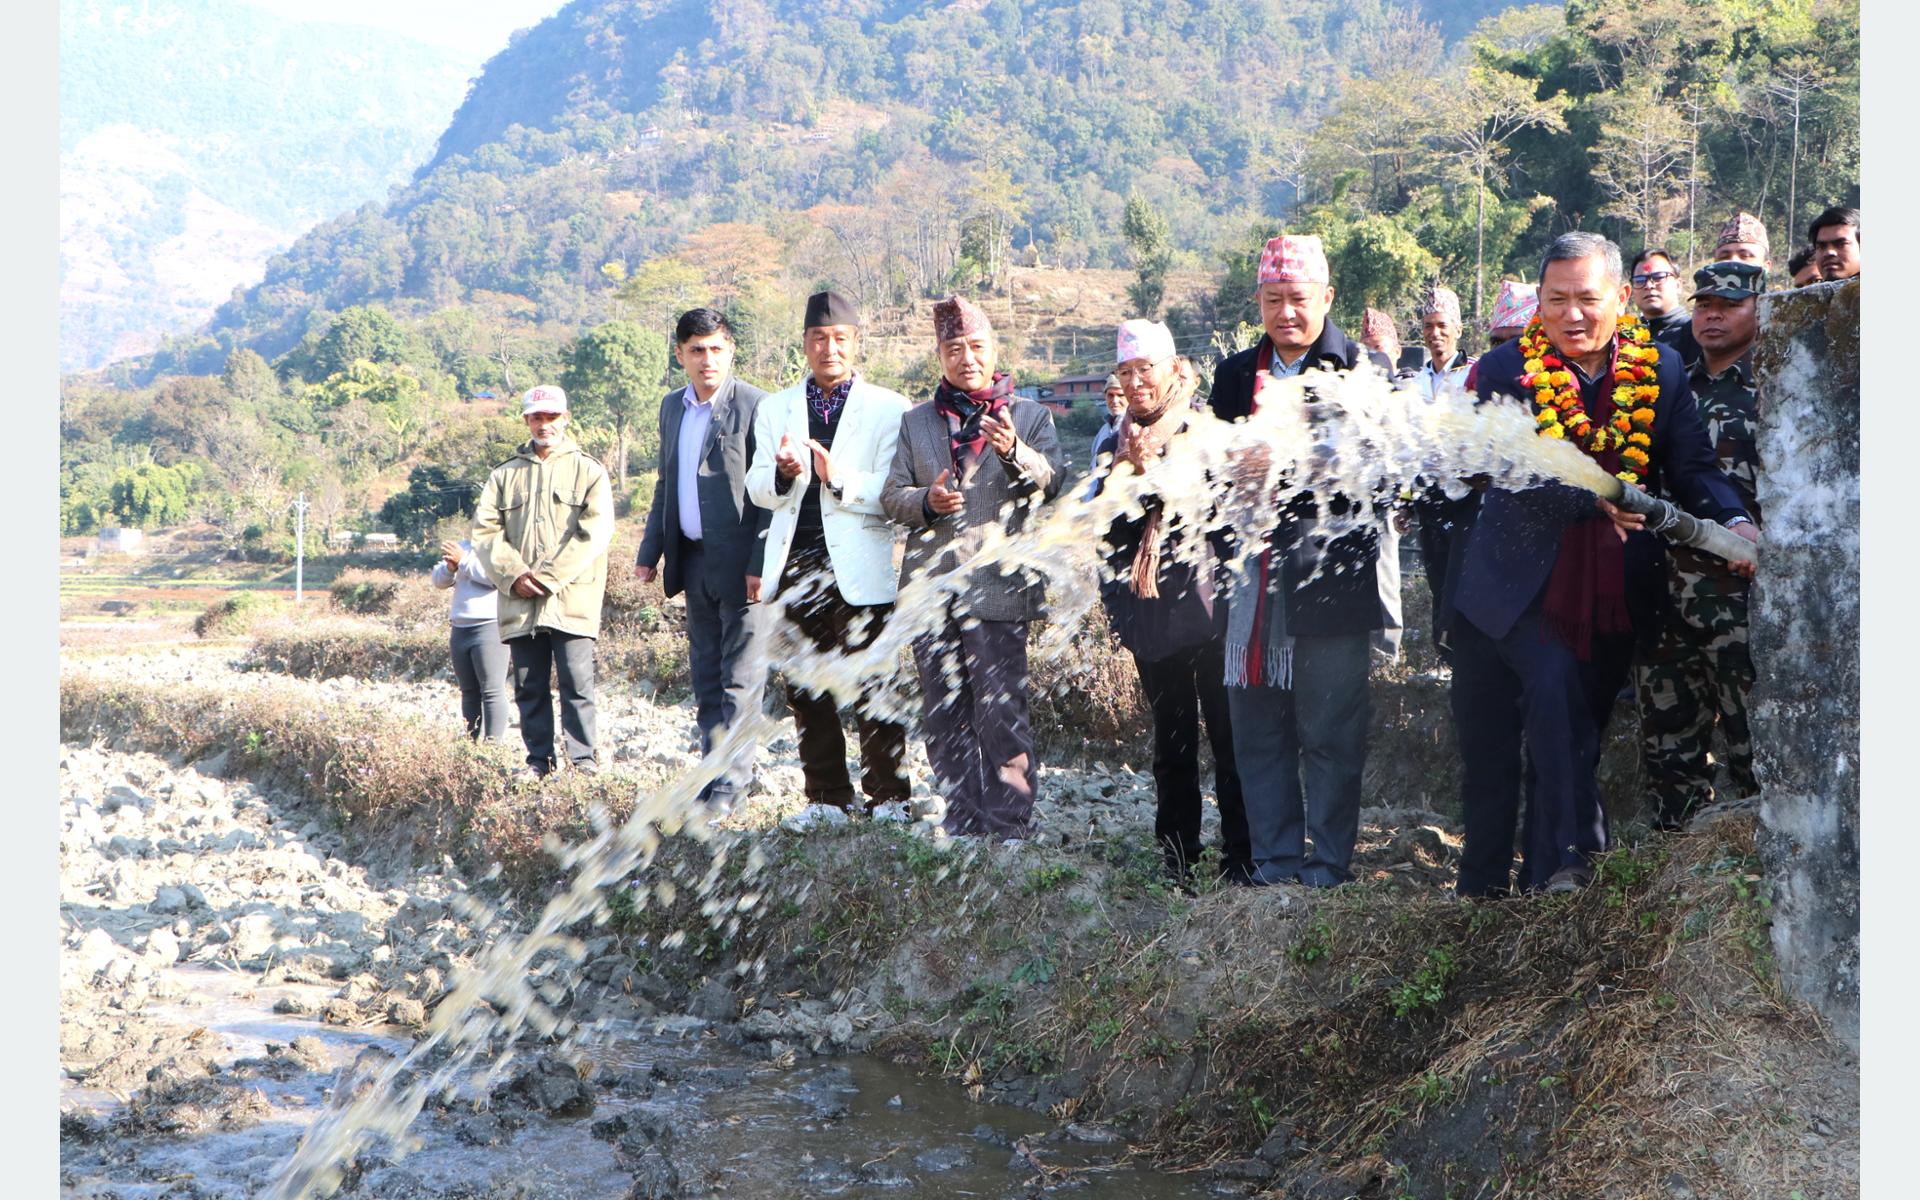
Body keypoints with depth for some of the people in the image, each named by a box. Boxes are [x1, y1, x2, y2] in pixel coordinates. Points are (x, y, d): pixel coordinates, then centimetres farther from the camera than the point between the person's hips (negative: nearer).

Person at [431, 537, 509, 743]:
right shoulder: (464, 545, 19)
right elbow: (438, 580, 15)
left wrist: (463, 560, -15)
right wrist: (450, 566, -6)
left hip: (490, 627, -7)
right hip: (460, 628, 7)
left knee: (492, 690, -11)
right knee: (469, 692, 8)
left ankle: (495, 743, -12)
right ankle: (472, 742, 11)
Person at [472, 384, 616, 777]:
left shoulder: (588, 471, 6)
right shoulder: (505, 475, 17)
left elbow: (594, 534, -5)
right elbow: (484, 530, 8)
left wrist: (549, 577, -12)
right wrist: (513, 575, -9)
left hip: (572, 600, -3)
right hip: (520, 602, 3)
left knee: (577, 683, -6)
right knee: (529, 687, 6)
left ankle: (583, 761, -1)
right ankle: (539, 760, 12)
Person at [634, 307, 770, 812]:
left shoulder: (754, 405, -10)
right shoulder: (672, 407, 13)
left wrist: (762, 565, -18)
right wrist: (649, 552, 15)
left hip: (740, 562, -7)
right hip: (694, 560, 7)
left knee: (740, 677, -4)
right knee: (706, 677, 13)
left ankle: (731, 780, 2)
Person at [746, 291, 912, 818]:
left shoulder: (889, 409, 2)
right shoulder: (774, 408, 14)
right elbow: (758, 490, 8)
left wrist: (838, 477, -22)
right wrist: (784, 473, -14)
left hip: (861, 569, -4)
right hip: (795, 566, 4)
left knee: (873, 690, -3)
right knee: (806, 692, 9)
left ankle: (888, 798, 6)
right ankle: (827, 797, 19)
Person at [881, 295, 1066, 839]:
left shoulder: (1030, 416, 7)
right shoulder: (916, 421, 15)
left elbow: (1052, 479, -7)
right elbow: (891, 495, 10)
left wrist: (1014, 453, -27)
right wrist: (926, 502, -11)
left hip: (997, 586, -4)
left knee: (1000, 712, -8)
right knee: (943, 715, 8)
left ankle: (1008, 827, 0)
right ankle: (961, 825, 18)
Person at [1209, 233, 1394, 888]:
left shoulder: (1363, 367, 0)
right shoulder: (1235, 373, 15)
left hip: (1330, 568, -4)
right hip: (1252, 572, 5)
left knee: (1331, 730, 0)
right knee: (1256, 728, 7)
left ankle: (1330, 860, 9)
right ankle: (1274, 859, 17)